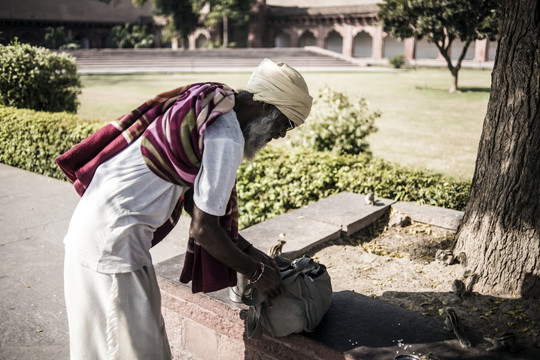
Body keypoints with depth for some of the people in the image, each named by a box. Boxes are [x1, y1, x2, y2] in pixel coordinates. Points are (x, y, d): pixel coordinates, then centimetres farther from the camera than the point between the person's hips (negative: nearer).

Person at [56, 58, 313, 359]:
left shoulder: (213, 102, 7)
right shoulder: (227, 139, -22)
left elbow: (197, 198, 13)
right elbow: (203, 229, -18)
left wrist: (246, 249, 13)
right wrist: (256, 272, -3)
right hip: (111, 240, -9)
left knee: (147, 330, 21)